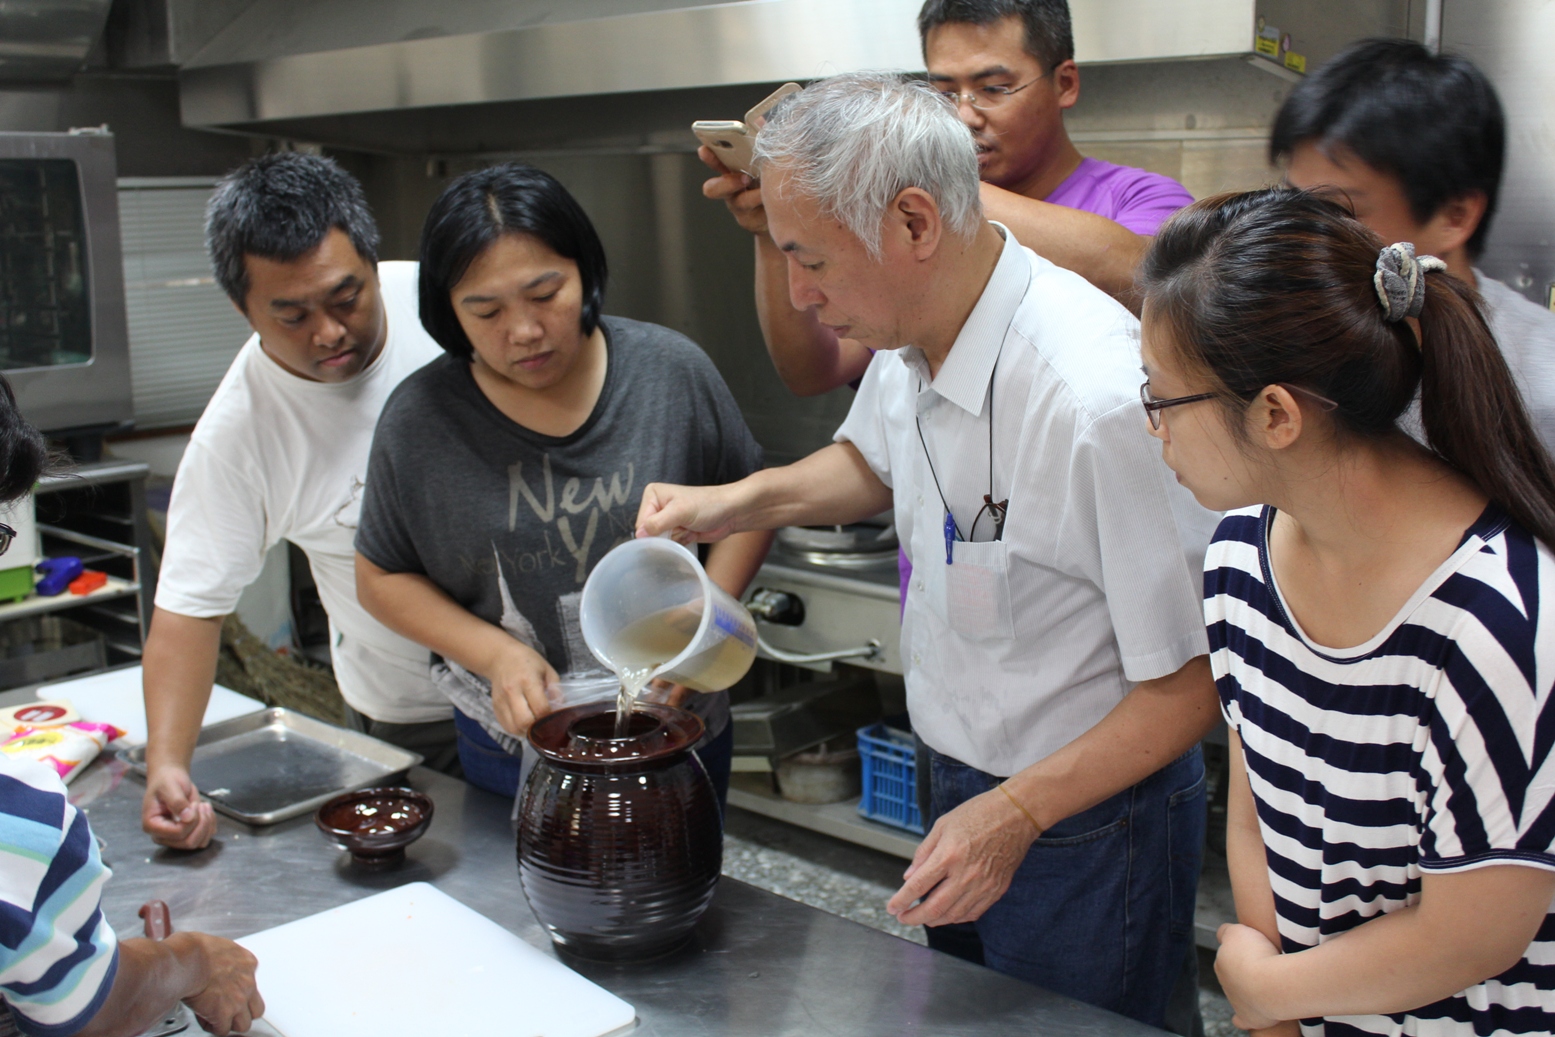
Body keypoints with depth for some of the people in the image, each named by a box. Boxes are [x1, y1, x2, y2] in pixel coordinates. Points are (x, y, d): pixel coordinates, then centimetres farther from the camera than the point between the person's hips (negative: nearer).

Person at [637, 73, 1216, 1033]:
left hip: (1083, 822, -8)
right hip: (959, 786, 8)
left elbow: (1195, 679, -26)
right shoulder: (910, 336, -8)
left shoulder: (1099, 398, -34)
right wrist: (741, 501, 0)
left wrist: (1020, 811, -27)